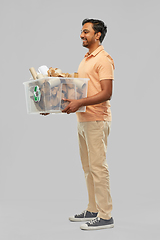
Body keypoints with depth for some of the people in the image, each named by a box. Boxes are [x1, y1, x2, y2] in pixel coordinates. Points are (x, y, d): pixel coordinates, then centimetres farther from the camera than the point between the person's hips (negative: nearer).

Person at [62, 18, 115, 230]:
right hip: (83, 120, 10)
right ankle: (93, 210, 24)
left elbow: (106, 93, -20)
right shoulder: (86, 60, 19)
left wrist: (79, 103, -28)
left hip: (96, 120, -10)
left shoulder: (103, 59, -11)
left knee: (98, 167, -7)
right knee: (88, 167, 14)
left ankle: (105, 216, -1)